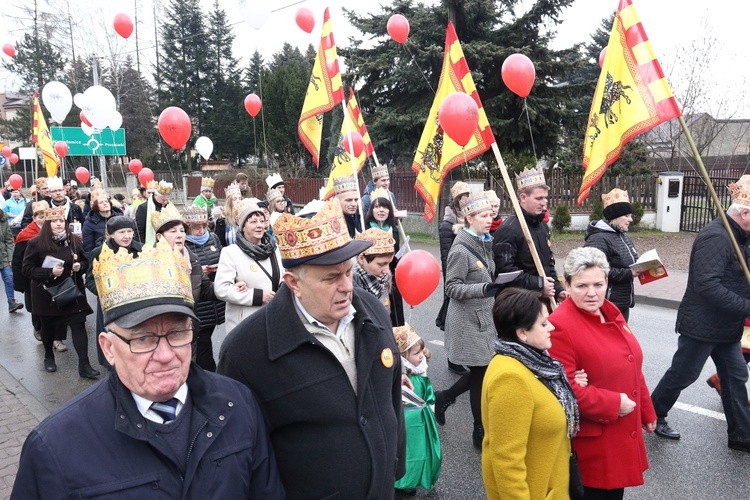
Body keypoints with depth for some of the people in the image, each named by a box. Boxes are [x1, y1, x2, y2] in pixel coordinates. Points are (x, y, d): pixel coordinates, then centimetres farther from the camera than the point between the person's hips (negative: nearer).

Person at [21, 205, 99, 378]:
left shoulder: (74, 241, 1)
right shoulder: (36, 244, -10)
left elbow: (85, 262, 12)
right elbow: (27, 269, -10)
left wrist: (79, 266, -12)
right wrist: (50, 272, -24)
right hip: (47, 294, -2)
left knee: (79, 325, -5)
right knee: (48, 325, 16)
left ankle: (84, 365, -3)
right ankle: (49, 356, 40)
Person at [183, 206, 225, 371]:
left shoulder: (213, 238, 8)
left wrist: (219, 267, -3)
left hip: (215, 305, 5)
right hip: (196, 307, -5)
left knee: (201, 347, 18)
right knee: (204, 350, -1)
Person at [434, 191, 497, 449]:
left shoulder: (484, 243, 8)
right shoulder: (460, 249, -18)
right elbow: (452, 288, -19)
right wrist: (484, 289, -30)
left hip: (483, 317, 8)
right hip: (469, 320, -8)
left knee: (482, 371, 12)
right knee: (481, 373, 1)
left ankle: (443, 397, 33)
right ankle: (480, 432, 18)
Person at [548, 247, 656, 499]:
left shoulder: (611, 312, 5)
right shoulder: (560, 326, -22)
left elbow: (631, 369, 15)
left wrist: (646, 411, 19)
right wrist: (612, 404, -21)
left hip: (623, 432, 8)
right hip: (590, 441, -8)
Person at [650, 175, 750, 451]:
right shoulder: (715, 238, -23)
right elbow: (707, 285, -31)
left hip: (726, 325, 9)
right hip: (702, 325, -9)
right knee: (682, 374, 6)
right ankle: (653, 415, 26)